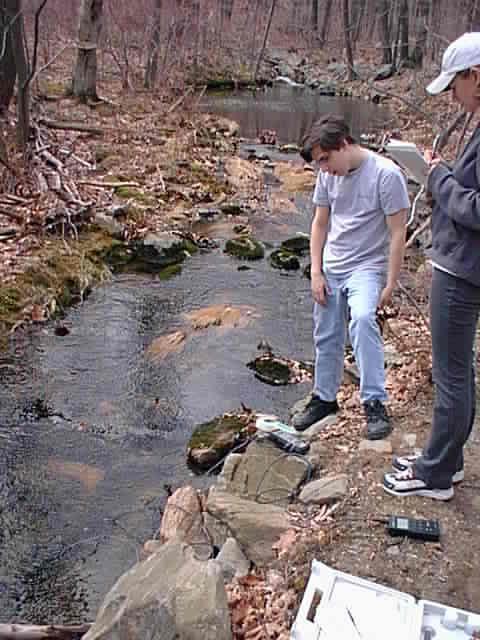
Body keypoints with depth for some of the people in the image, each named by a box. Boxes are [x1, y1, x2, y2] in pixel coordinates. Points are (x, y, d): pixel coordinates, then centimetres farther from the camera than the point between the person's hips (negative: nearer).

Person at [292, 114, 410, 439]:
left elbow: (398, 233, -14)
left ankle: (376, 403, -21)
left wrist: (391, 284, -15)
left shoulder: (386, 174, -16)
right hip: (331, 269, 6)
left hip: (367, 268, -5)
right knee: (327, 337, 11)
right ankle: (325, 398, 29)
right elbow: (320, 224, 9)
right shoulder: (328, 175, 1)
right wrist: (316, 273, 2)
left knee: (363, 321, -30)